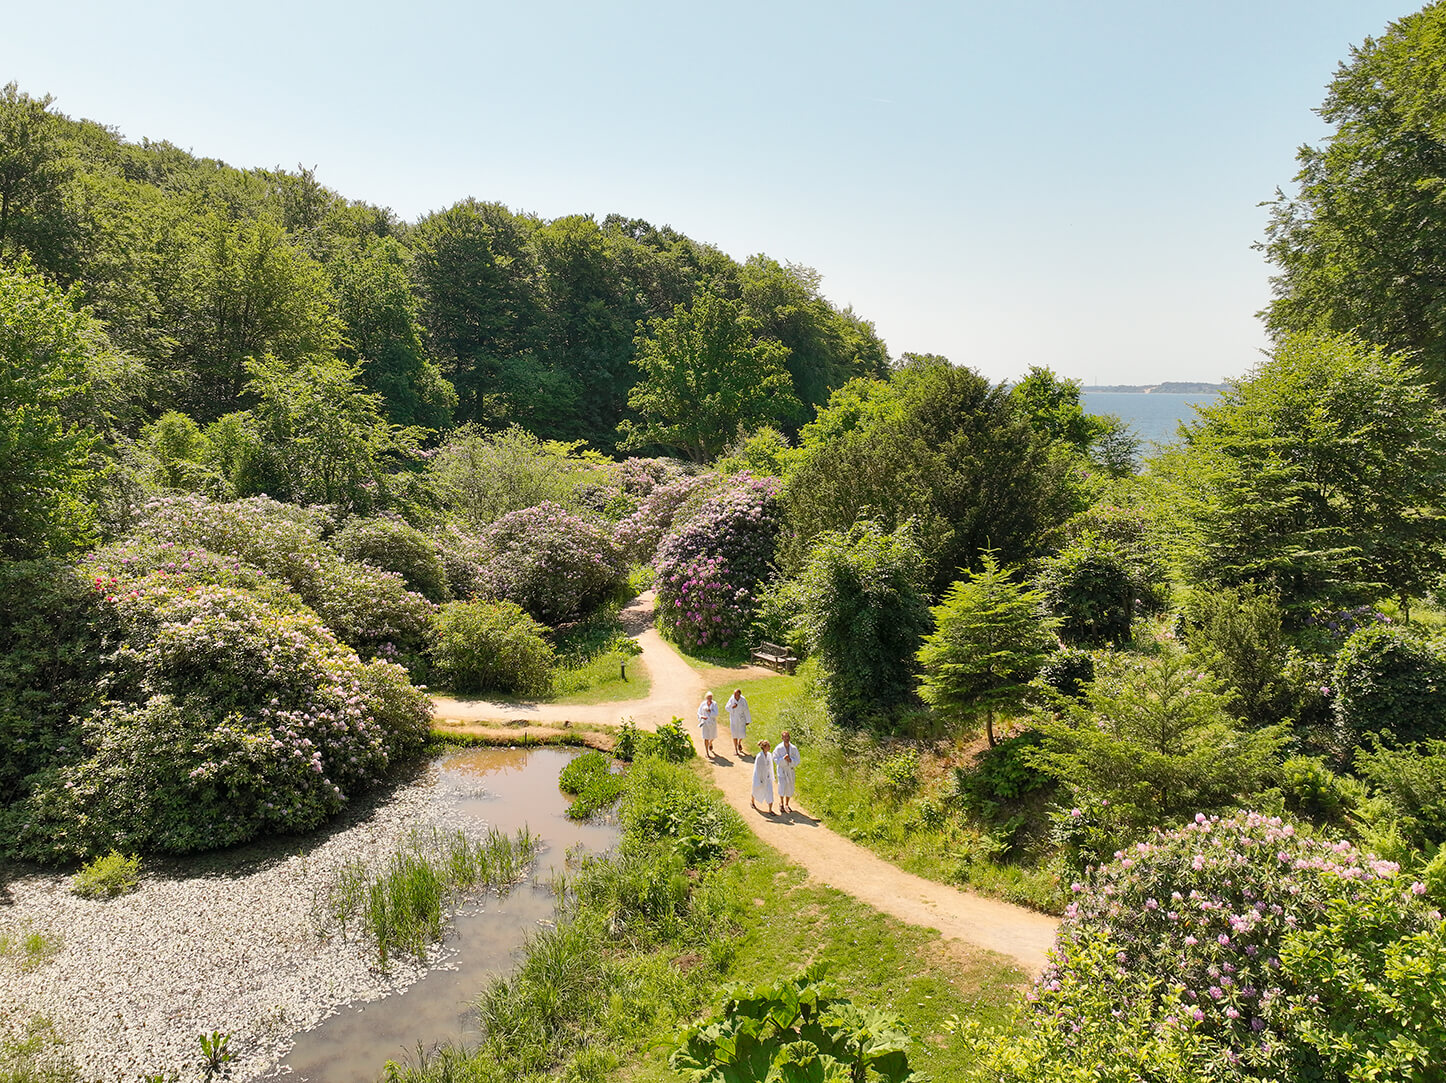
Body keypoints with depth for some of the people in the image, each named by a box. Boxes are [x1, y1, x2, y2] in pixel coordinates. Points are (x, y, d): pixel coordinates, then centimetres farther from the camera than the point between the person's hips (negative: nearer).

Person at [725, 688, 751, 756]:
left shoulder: (743, 700, -14)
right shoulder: (731, 699, -13)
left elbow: (746, 711, -5)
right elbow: (727, 707, -3)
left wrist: (748, 720, 0)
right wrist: (732, 707, -25)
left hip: (741, 719, 0)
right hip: (733, 719, 0)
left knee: (742, 734, -2)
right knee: (735, 734, 0)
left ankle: (739, 742, 33)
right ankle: (735, 750, 12)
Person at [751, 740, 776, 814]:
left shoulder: (769, 755, -5)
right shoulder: (759, 756, -24)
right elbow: (757, 768, -20)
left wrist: (771, 777, 14)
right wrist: (760, 780, -19)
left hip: (768, 777, 5)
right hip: (760, 776, -5)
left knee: (770, 792, -2)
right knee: (757, 791, 18)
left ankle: (770, 810, 4)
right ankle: (752, 802, 48)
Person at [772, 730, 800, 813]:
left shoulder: (794, 748, -7)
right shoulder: (778, 748, -13)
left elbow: (797, 760, -4)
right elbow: (776, 760, -11)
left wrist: (790, 760, -24)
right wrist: (783, 759, -28)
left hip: (791, 770, 3)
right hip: (782, 770, -3)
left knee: (790, 788, 10)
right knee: (782, 787, -11)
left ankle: (786, 805, 32)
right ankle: (781, 803, 16)